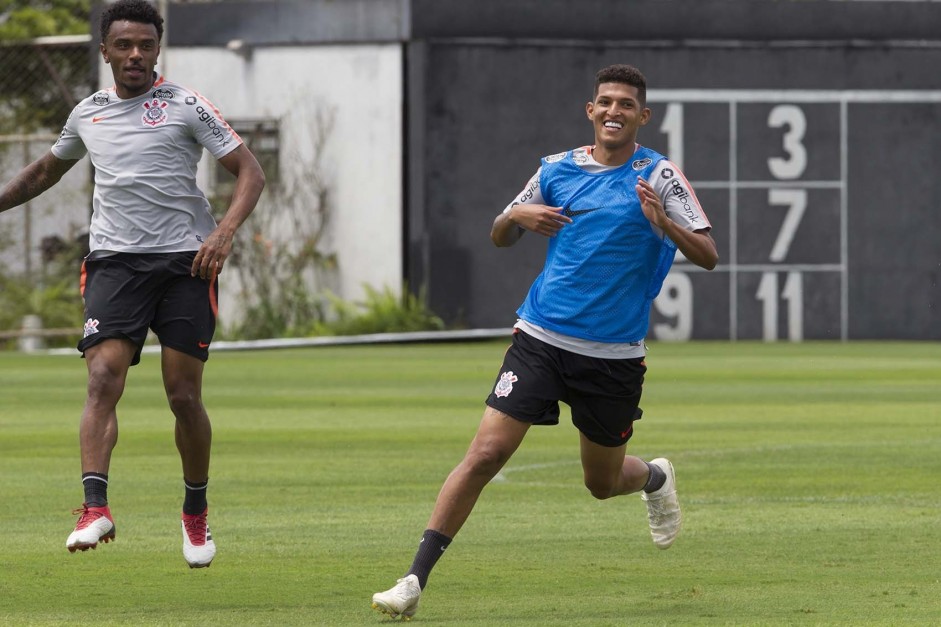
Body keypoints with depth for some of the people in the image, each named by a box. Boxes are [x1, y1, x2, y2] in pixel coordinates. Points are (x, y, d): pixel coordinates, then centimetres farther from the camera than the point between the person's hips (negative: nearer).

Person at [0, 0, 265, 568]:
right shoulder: (88, 115, 14)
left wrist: (225, 233, -17)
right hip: (114, 261, 2)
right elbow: (46, 171, 34)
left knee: (184, 396, -3)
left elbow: (250, 171, -2)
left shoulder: (185, 107, 2)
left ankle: (196, 513, 18)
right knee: (103, 378, -18)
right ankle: (96, 509, -30)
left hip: (185, 262, -2)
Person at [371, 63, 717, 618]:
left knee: (603, 483, 13)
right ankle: (416, 580, -12)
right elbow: (500, 237, 18)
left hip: (614, 356, -1)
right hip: (542, 339, 1)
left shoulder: (658, 176, -4)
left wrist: (664, 223, -28)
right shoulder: (558, 169, 6)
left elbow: (708, 256, -9)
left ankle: (656, 478, 50)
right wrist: (516, 217, -6)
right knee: (486, 453, -13)